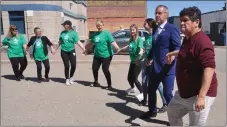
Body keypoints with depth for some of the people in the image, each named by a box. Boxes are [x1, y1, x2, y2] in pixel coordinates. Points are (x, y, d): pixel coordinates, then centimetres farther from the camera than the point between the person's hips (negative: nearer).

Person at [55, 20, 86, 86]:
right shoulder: (62, 33, 4)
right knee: (66, 66, 3)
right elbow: (60, 42, 15)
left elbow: (78, 42, -14)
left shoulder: (74, 33, -7)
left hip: (71, 51, -2)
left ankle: (71, 77, 21)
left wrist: (84, 49, -25)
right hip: (64, 51, 2)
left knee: (73, 65, -5)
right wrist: (55, 49, 20)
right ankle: (67, 79, 20)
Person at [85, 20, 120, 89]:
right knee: (94, 69, 11)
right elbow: (92, 43, 25)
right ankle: (96, 82, 34)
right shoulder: (95, 34, 10)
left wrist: (117, 47, -40)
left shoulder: (107, 33, -11)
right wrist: (86, 47, 33)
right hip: (97, 55, 7)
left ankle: (109, 85, 11)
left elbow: (112, 42, -24)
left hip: (106, 55, -7)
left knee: (105, 70, -6)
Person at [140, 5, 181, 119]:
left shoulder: (172, 29, -9)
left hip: (167, 67, -8)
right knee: (151, 90, 18)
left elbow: (177, 47, -15)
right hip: (155, 67, 8)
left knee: (168, 93, -2)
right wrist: (150, 57, 17)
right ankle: (152, 111, 40)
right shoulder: (155, 29, 15)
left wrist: (173, 55, -34)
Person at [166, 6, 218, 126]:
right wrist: (173, 53, 39)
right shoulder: (188, 39, 8)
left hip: (199, 94, -10)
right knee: (172, 111, 24)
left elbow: (209, 69, -32)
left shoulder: (202, 41, -24)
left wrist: (201, 96, -35)